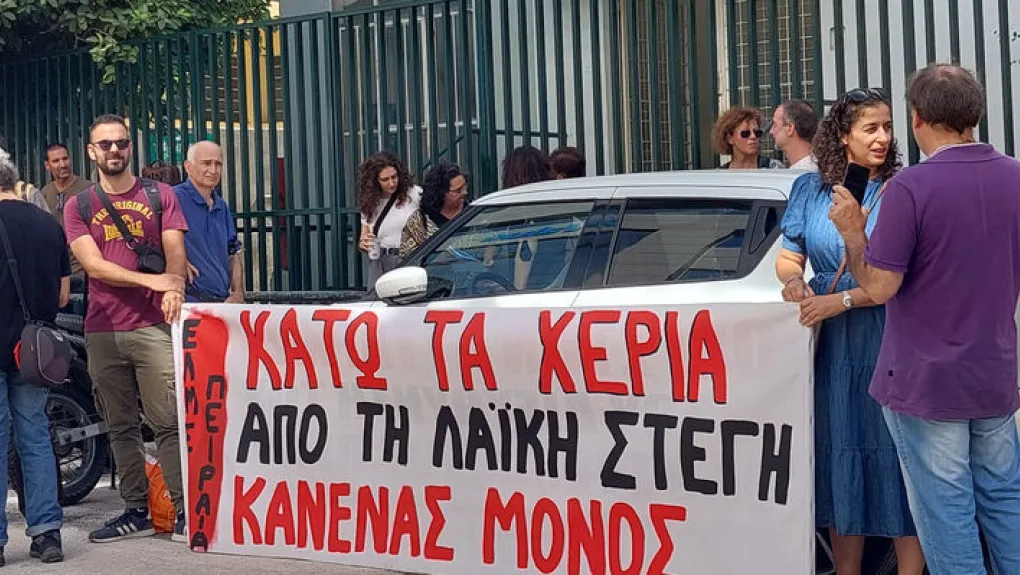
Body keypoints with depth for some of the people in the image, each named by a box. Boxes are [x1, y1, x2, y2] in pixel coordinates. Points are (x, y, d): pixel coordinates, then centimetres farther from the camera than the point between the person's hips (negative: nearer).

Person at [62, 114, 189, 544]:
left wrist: (173, 289, -24)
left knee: (169, 423, -7)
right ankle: (136, 511, 15)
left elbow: (175, 253, -1)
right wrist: (152, 279, -17)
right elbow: (94, 266, -3)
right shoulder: (78, 206, 10)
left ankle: (186, 511, -6)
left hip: (154, 327, -2)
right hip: (102, 331, 2)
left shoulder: (160, 196, 9)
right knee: (121, 427, 7)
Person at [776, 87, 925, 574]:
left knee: (898, 460, -3)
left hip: (890, 345, -4)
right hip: (834, 347, 4)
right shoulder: (811, 189, 8)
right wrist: (794, 280, -9)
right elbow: (789, 258, 14)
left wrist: (841, 301, -18)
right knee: (841, 459, 9)